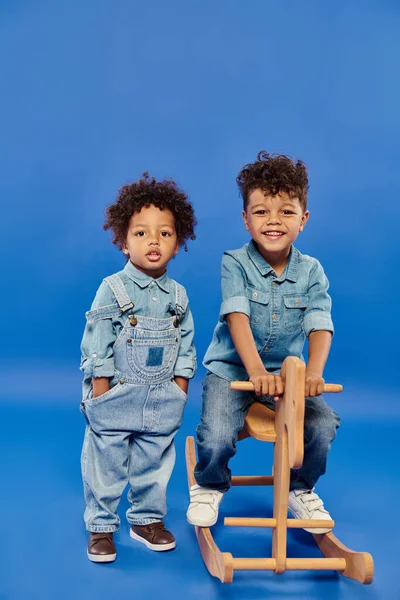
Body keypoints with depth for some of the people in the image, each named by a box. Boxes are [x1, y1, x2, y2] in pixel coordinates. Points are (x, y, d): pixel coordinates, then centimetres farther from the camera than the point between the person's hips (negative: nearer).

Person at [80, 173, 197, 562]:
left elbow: (185, 347, 7)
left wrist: (179, 395, 4)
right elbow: (96, 347, -11)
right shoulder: (113, 290, -10)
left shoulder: (178, 295, 2)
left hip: (162, 403, 4)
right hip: (116, 399, -4)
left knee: (154, 466, 16)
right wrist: (101, 397, -13)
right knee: (105, 467, 7)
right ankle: (101, 527, 23)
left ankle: (147, 519, 34)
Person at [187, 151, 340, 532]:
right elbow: (237, 316, -25)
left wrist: (313, 373, -34)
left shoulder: (311, 271, -3)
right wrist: (256, 370, -40)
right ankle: (209, 487, 12)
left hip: (285, 369, 3)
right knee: (217, 435, -24)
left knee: (324, 424, -18)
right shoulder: (235, 263, -11)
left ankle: (300, 489, 13)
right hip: (231, 368, -2)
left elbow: (320, 325, -15)